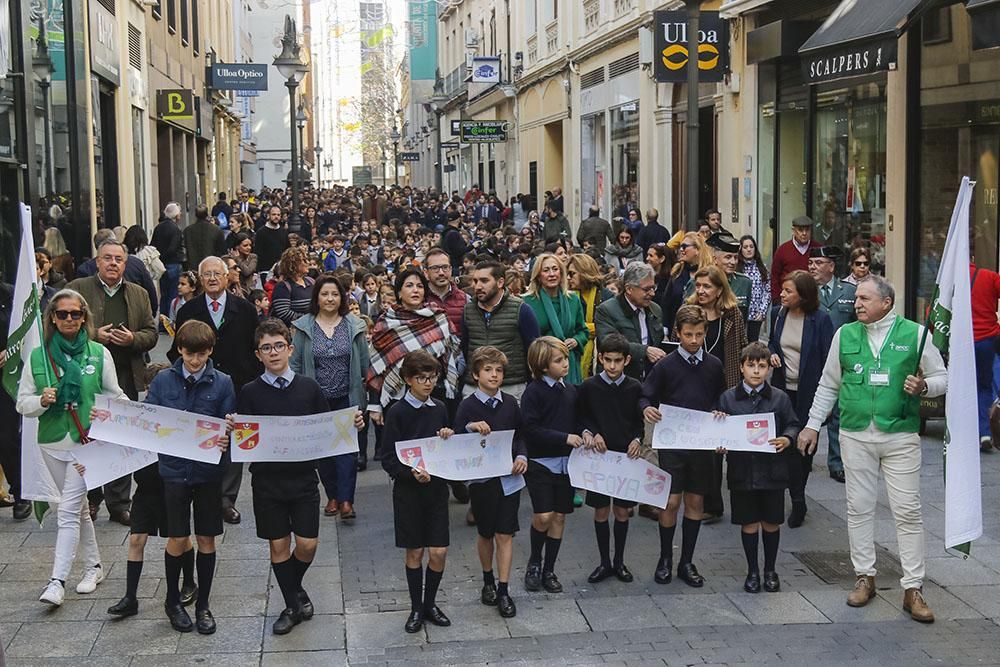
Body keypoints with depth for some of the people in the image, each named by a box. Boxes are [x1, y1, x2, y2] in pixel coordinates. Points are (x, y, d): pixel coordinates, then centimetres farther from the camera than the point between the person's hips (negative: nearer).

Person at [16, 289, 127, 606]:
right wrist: (42, 400, -18)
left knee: (68, 510, -9)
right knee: (79, 507, 15)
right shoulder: (37, 357, 2)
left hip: (88, 441, -3)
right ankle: (93, 566, 30)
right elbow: (23, 404, 3)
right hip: (53, 443, 3)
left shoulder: (99, 353, -1)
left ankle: (57, 581, -8)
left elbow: (115, 396, 7)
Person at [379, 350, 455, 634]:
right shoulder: (397, 412, -8)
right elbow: (388, 458, -9)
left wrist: (449, 440, -7)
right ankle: (416, 608, 20)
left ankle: (430, 603, 22)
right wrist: (411, 472, -25)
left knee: (438, 552, 2)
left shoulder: (439, 409, 5)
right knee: (415, 551, 5)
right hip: (408, 490, -3)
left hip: (437, 487, 3)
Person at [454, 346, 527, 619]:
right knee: (486, 534, 13)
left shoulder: (510, 403, 2)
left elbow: (520, 435, 14)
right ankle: (488, 581, 34)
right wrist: (470, 428, -29)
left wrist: (522, 456, -4)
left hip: (509, 478, 2)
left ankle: (504, 591, 6)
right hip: (481, 478, -2)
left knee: (505, 535, 1)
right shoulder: (468, 406, -7)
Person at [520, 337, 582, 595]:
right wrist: (565, 438, -19)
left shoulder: (571, 390, 9)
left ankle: (549, 570, 20)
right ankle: (534, 563, 13)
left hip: (565, 462, 5)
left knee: (559, 516, 7)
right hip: (540, 462, -5)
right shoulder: (534, 391, -9)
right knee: (543, 516, -12)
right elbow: (530, 428, -16)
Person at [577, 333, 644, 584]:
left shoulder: (634, 388, -1)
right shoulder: (589, 387, -4)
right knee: (601, 511, 6)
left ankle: (619, 561, 22)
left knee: (622, 511, 8)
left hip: (627, 456, 1)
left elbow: (640, 421, 8)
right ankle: (604, 562, 18)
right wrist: (590, 433, -14)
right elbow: (580, 418, 4)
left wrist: (637, 440, -10)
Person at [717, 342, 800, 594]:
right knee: (749, 523, 7)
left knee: (772, 522, 10)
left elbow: (793, 425, 6)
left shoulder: (779, 398, 1)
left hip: (772, 471, 0)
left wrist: (787, 439, -13)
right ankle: (752, 571, 21)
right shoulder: (728, 398, 1)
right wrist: (720, 445, -12)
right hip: (742, 471, 0)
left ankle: (770, 570, 26)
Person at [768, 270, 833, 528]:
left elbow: (828, 359, -10)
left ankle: (797, 499, 17)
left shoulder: (820, 320, -11)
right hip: (783, 388, 4)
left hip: (808, 391, -4)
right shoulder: (780, 314, 4)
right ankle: (798, 501, 11)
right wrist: (772, 354, -4)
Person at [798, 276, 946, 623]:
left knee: (907, 511, -2)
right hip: (856, 435, 2)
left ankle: (913, 588, 4)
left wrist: (924, 386, -13)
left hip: (900, 436, -2)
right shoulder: (845, 335, 7)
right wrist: (812, 425, 13)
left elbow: (942, 377, 8)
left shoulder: (915, 334, 0)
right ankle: (864, 577, 21)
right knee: (859, 507, 7)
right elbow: (828, 385, 15)